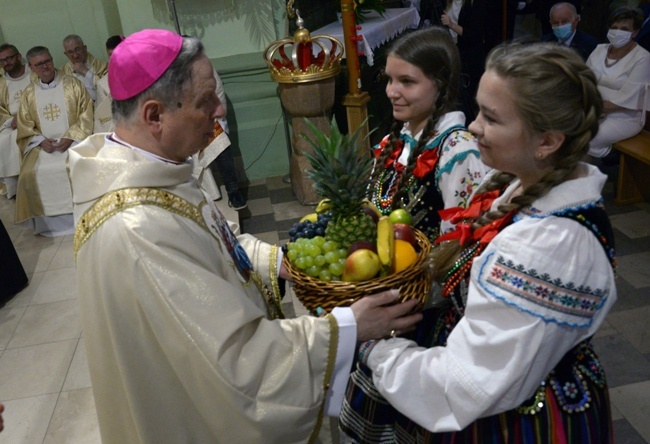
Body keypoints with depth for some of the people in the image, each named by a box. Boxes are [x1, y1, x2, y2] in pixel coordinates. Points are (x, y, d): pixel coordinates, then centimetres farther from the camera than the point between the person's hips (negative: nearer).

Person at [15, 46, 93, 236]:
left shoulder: (73, 84, 1)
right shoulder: (29, 93, 11)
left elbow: (86, 114, -4)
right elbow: (25, 126, 12)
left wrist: (70, 138, -14)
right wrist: (41, 141, -8)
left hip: (73, 140, -3)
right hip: (43, 144, 4)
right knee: (30, 174, -19)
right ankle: (46, 221, -5)